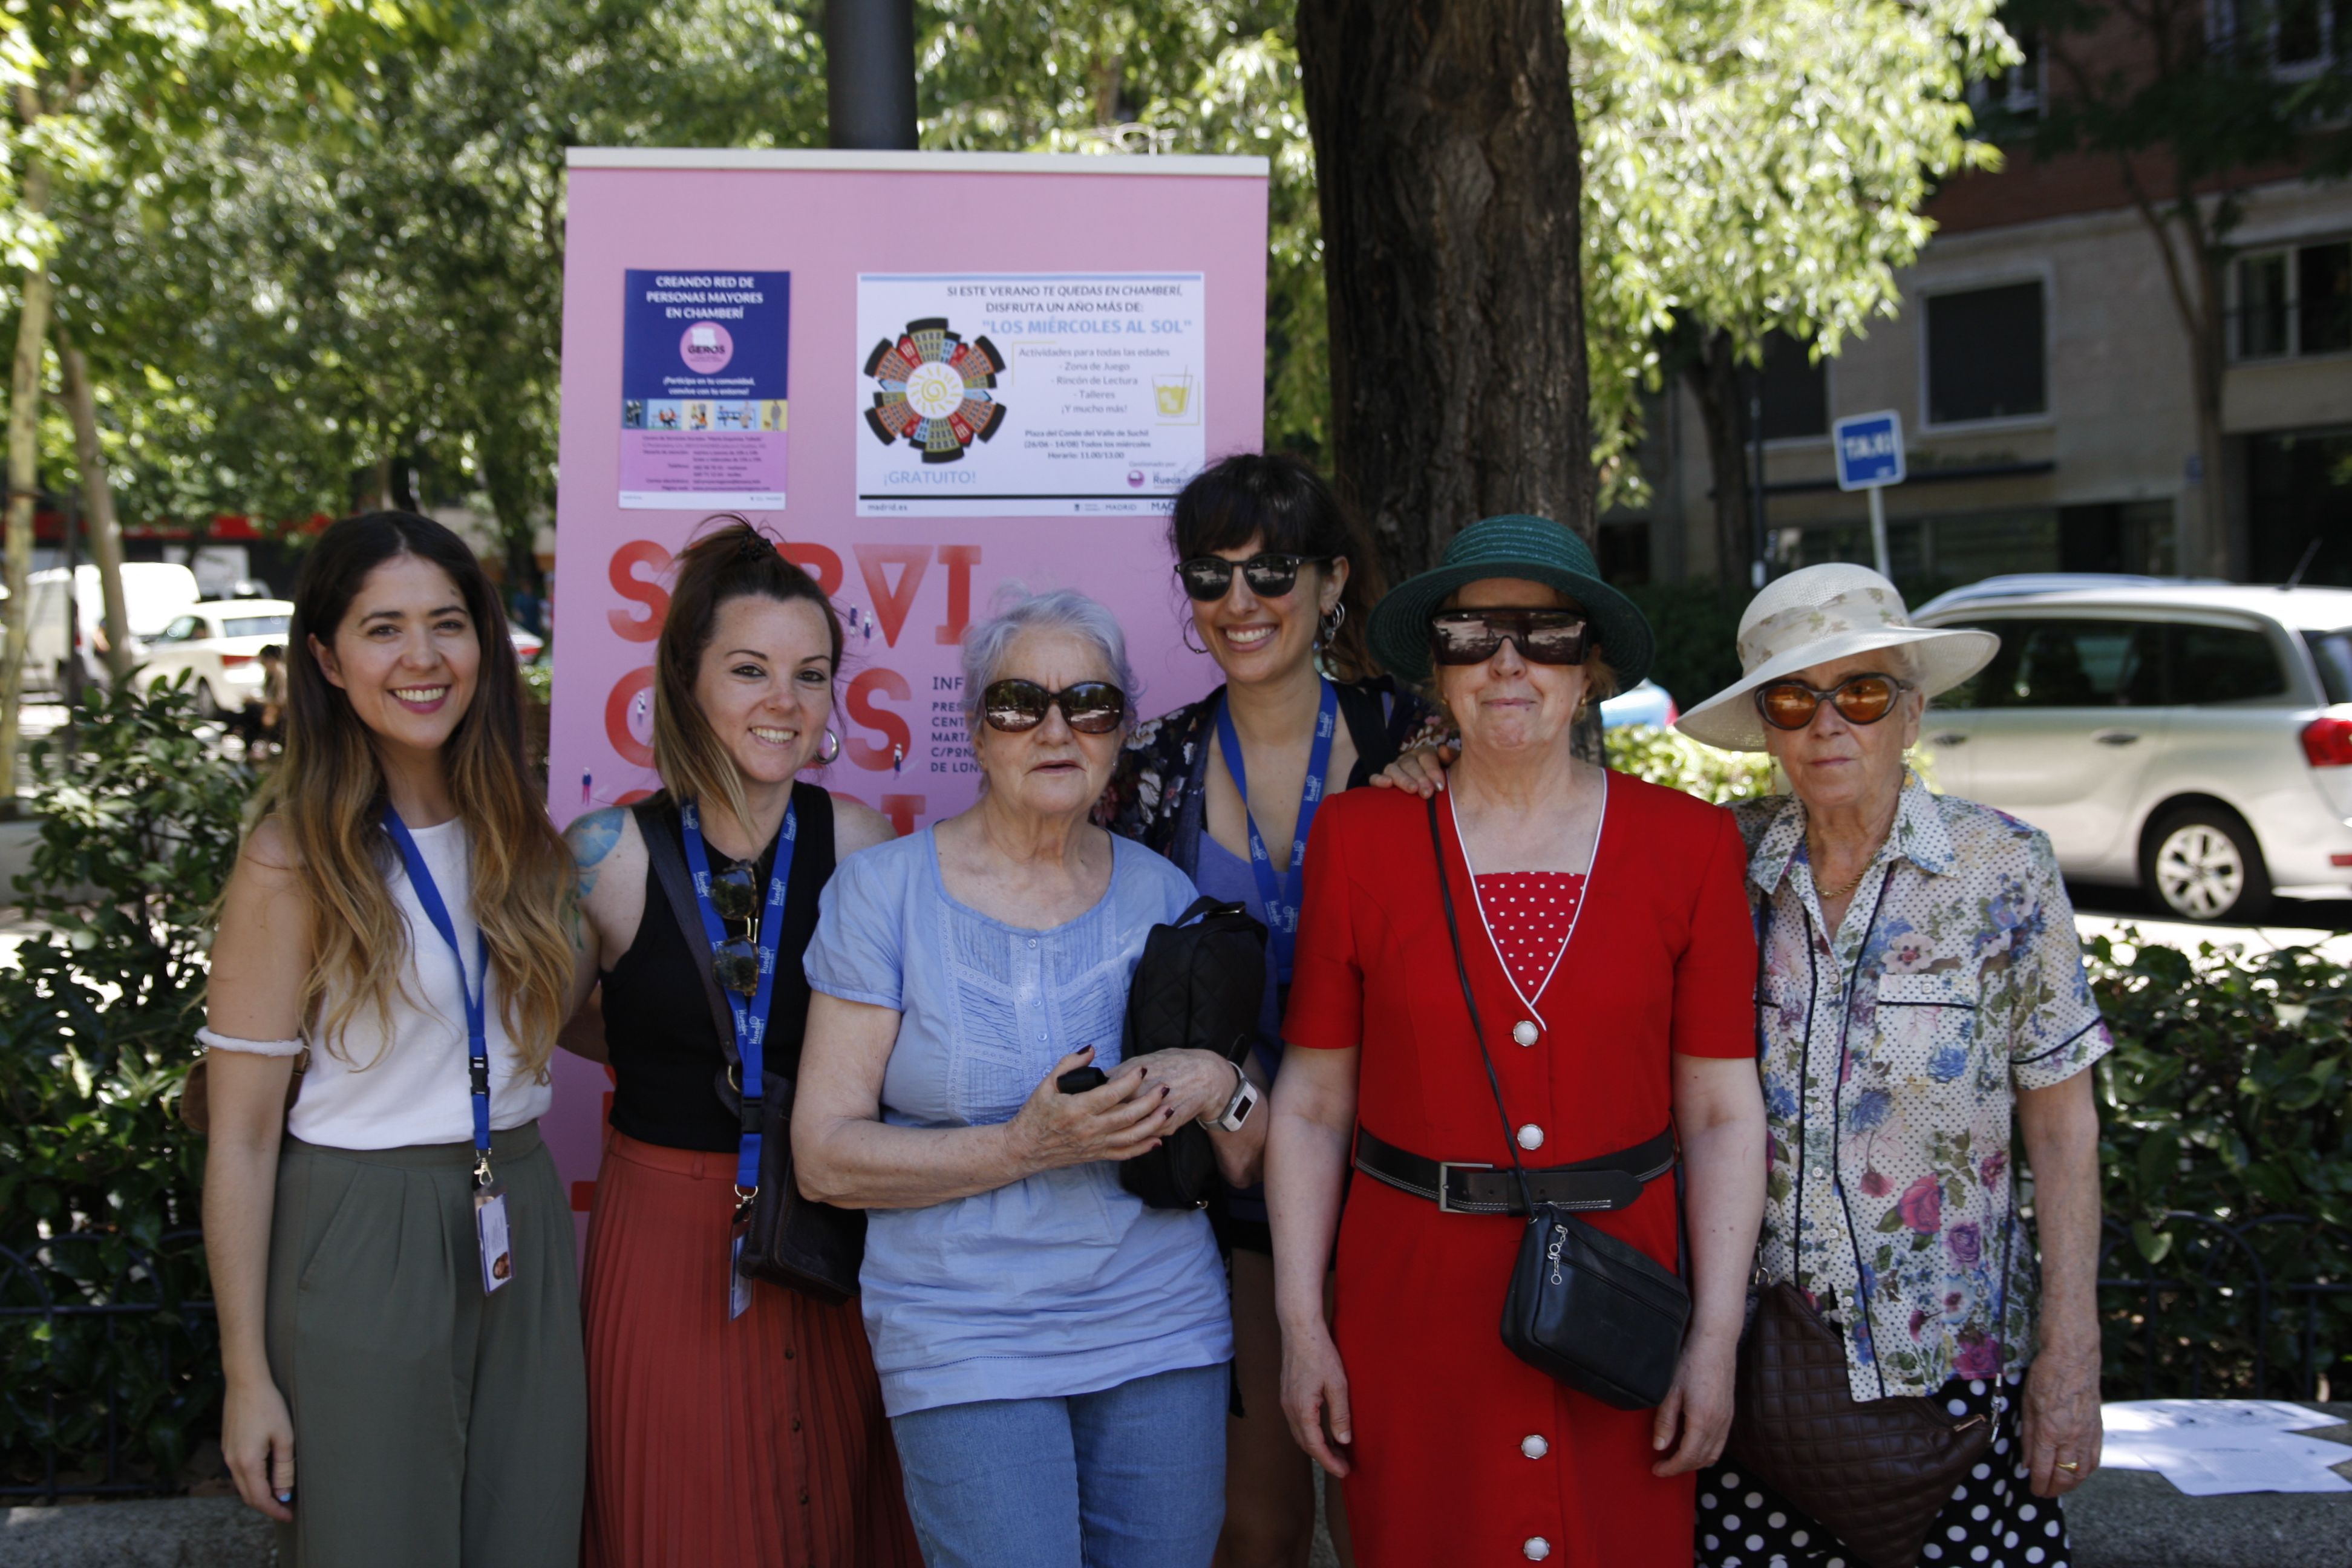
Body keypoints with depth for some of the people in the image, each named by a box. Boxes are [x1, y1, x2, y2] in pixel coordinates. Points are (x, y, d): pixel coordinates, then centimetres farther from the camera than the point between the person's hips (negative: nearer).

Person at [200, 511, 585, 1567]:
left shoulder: (516, 829, 5)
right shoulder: (296, 856, -11)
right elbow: (241, 1132, -10)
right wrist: (246, 1376, -11)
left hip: (517, 1229, 5)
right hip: (360, 1239, -5)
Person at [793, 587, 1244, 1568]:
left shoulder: (1163, 895, 6)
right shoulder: (883, 889, -4)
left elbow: (1245, 1159, 12)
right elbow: (826, 1159, -8)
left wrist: (1218, 1086, -11)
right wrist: (1028, 1147, -19)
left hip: (1163, 1331, 4)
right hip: (966, 1344, -3)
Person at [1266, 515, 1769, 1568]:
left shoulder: (1686, 847, -1)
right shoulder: (1360, 840, -2)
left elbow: (1722, 1113, 0)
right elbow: (1312, 1105, 1)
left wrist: (1716, 1338, -4)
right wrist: (1300, 1328, -1)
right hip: (1415, 1303, 0)